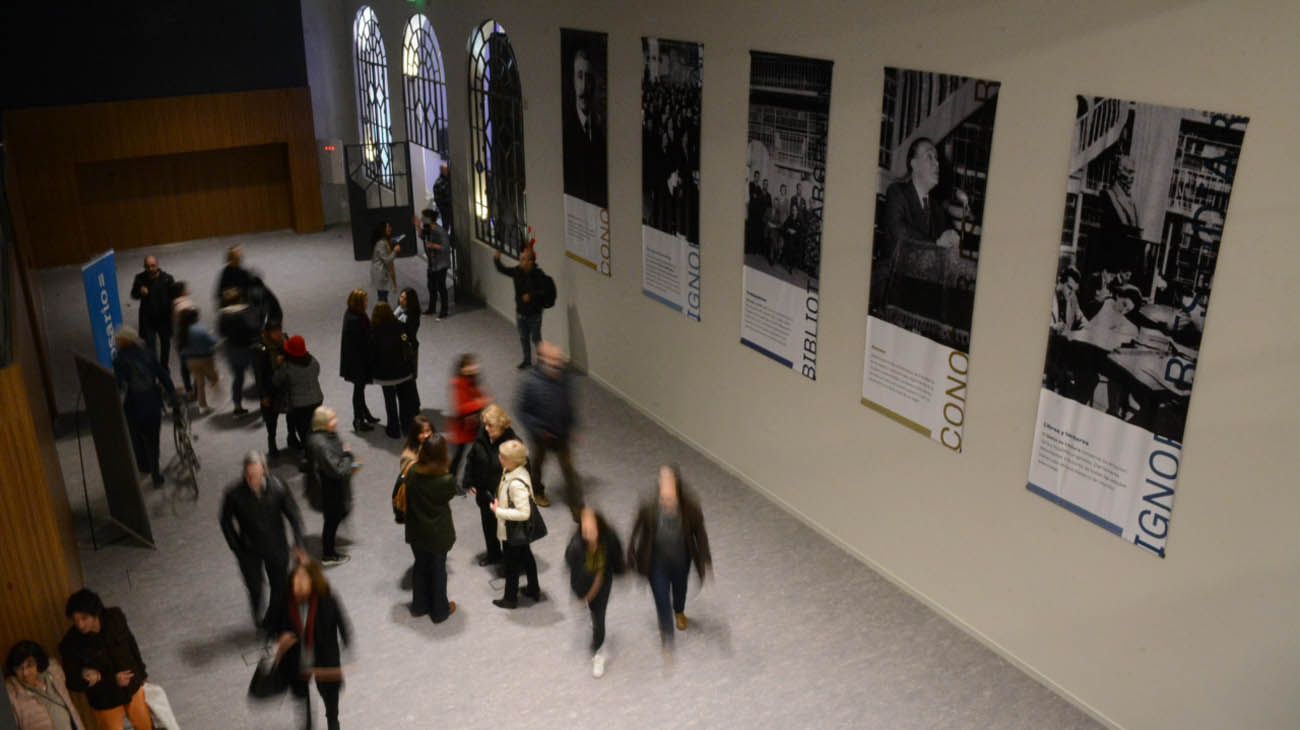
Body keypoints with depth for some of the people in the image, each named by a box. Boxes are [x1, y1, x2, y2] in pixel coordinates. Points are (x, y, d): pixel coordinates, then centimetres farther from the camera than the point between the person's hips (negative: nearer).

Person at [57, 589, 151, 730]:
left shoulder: (115, 618, -19)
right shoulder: (71, 645, -26)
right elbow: (73, 683, -19)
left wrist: (141, 672, 10)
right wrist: (112, 680, -28)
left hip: (133, 687, 3)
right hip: (105, 701, -3)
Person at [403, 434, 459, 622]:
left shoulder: (411, 472, -15)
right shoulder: (447, 480, -27)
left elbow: (409, 497, 1)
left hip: (416, 530, 4)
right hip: (438, 533, -4)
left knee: (420, 566, 24)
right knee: (438, 570, 15)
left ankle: (419, 605, 40)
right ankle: (439, 611, 31)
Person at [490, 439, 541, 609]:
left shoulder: (516, 484, -35)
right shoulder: (516, 471, -8)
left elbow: (524, 513, -33)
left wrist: (498, 511, -25)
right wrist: (499, 503, -2)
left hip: (513, 531, -9)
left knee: (512, 564, 13)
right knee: (526, 558, 26)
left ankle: (510, 599, 34)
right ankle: (534, 589, 46)